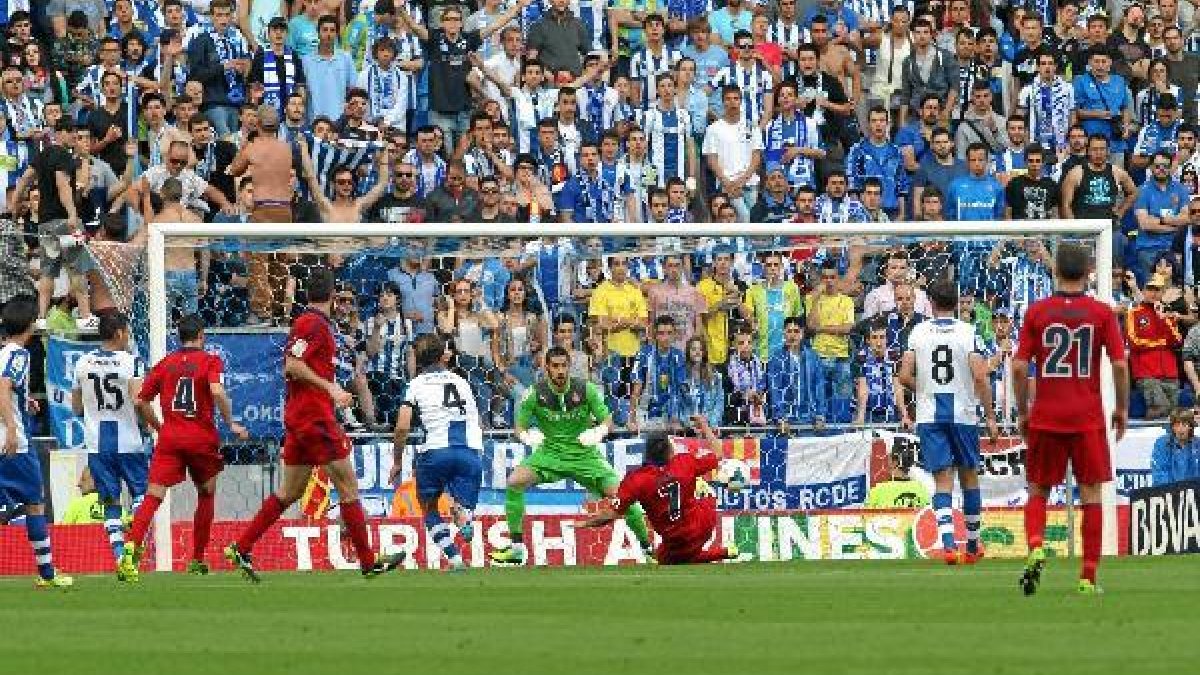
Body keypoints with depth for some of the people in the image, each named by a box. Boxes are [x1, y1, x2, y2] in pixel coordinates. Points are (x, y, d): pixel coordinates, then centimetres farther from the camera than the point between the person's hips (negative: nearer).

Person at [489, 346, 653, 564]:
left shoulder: (586, 389, -11)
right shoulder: (536, 393, -10)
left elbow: (608, 421, -6)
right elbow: (520, 426, -4)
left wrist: (599, 432, -30)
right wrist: (527, 436, -28)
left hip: (584, 454, -1)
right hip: (550, 453, 1)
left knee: (620, 494, -14)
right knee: (515, 482, -22)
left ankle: (648, 547, 5)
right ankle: (516, 547, -12)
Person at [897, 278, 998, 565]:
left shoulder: (918, 332, 0)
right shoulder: (968, 333, -4)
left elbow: (904, 377, -5)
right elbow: (980, 377, -11)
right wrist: (990, 417, -5)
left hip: (929, 414, 0)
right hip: (963, 412, 0)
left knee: (943, 480, -1)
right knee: (969, 476, 15)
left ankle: (948, 543, -20)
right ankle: (973, 545, 26)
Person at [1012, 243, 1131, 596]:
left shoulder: (1036, 312, 0)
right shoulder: (1102, 312, -1)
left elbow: (1019, 367, -2)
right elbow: (1120, 365, -6)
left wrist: (1022, 412, 9)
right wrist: (1122, 408, 7)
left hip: (1045, 417, 1)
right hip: (1089, 418, -1)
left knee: (1038, 491, 13)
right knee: (1091, 495, 6)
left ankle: (1035, 548, -14)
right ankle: (1089, 577, 3)